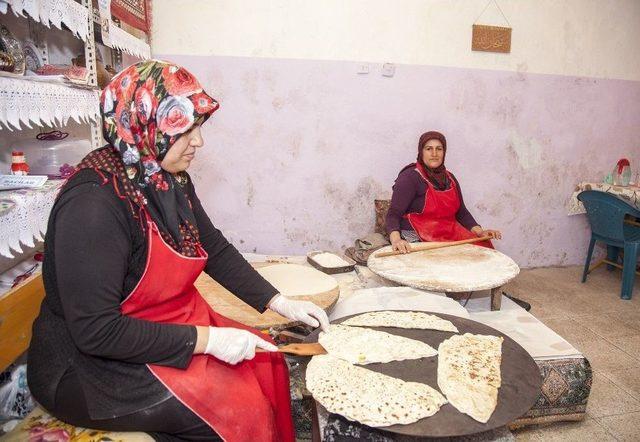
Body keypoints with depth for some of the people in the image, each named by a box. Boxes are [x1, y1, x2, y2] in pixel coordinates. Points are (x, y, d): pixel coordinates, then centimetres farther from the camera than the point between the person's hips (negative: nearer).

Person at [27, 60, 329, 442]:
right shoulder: (93, 203, -27)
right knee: (240, 409, -14)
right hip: (99, 364, -7)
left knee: (267, 363, 0)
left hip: (180, 323, 8)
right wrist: (206, 339, -25)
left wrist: (280, 303, -1)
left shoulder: (173, 180, -2)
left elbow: (215, 249, 6)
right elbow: (96, 332, -27)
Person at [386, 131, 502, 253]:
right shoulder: (410, 177, -9)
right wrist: (396, 239, -35)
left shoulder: (449, 179, 14)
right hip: (419, 240, -7)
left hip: (450, 234, 7)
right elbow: (394, 214, -16)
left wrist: (480, 232, 2)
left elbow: (461, 212, 18)